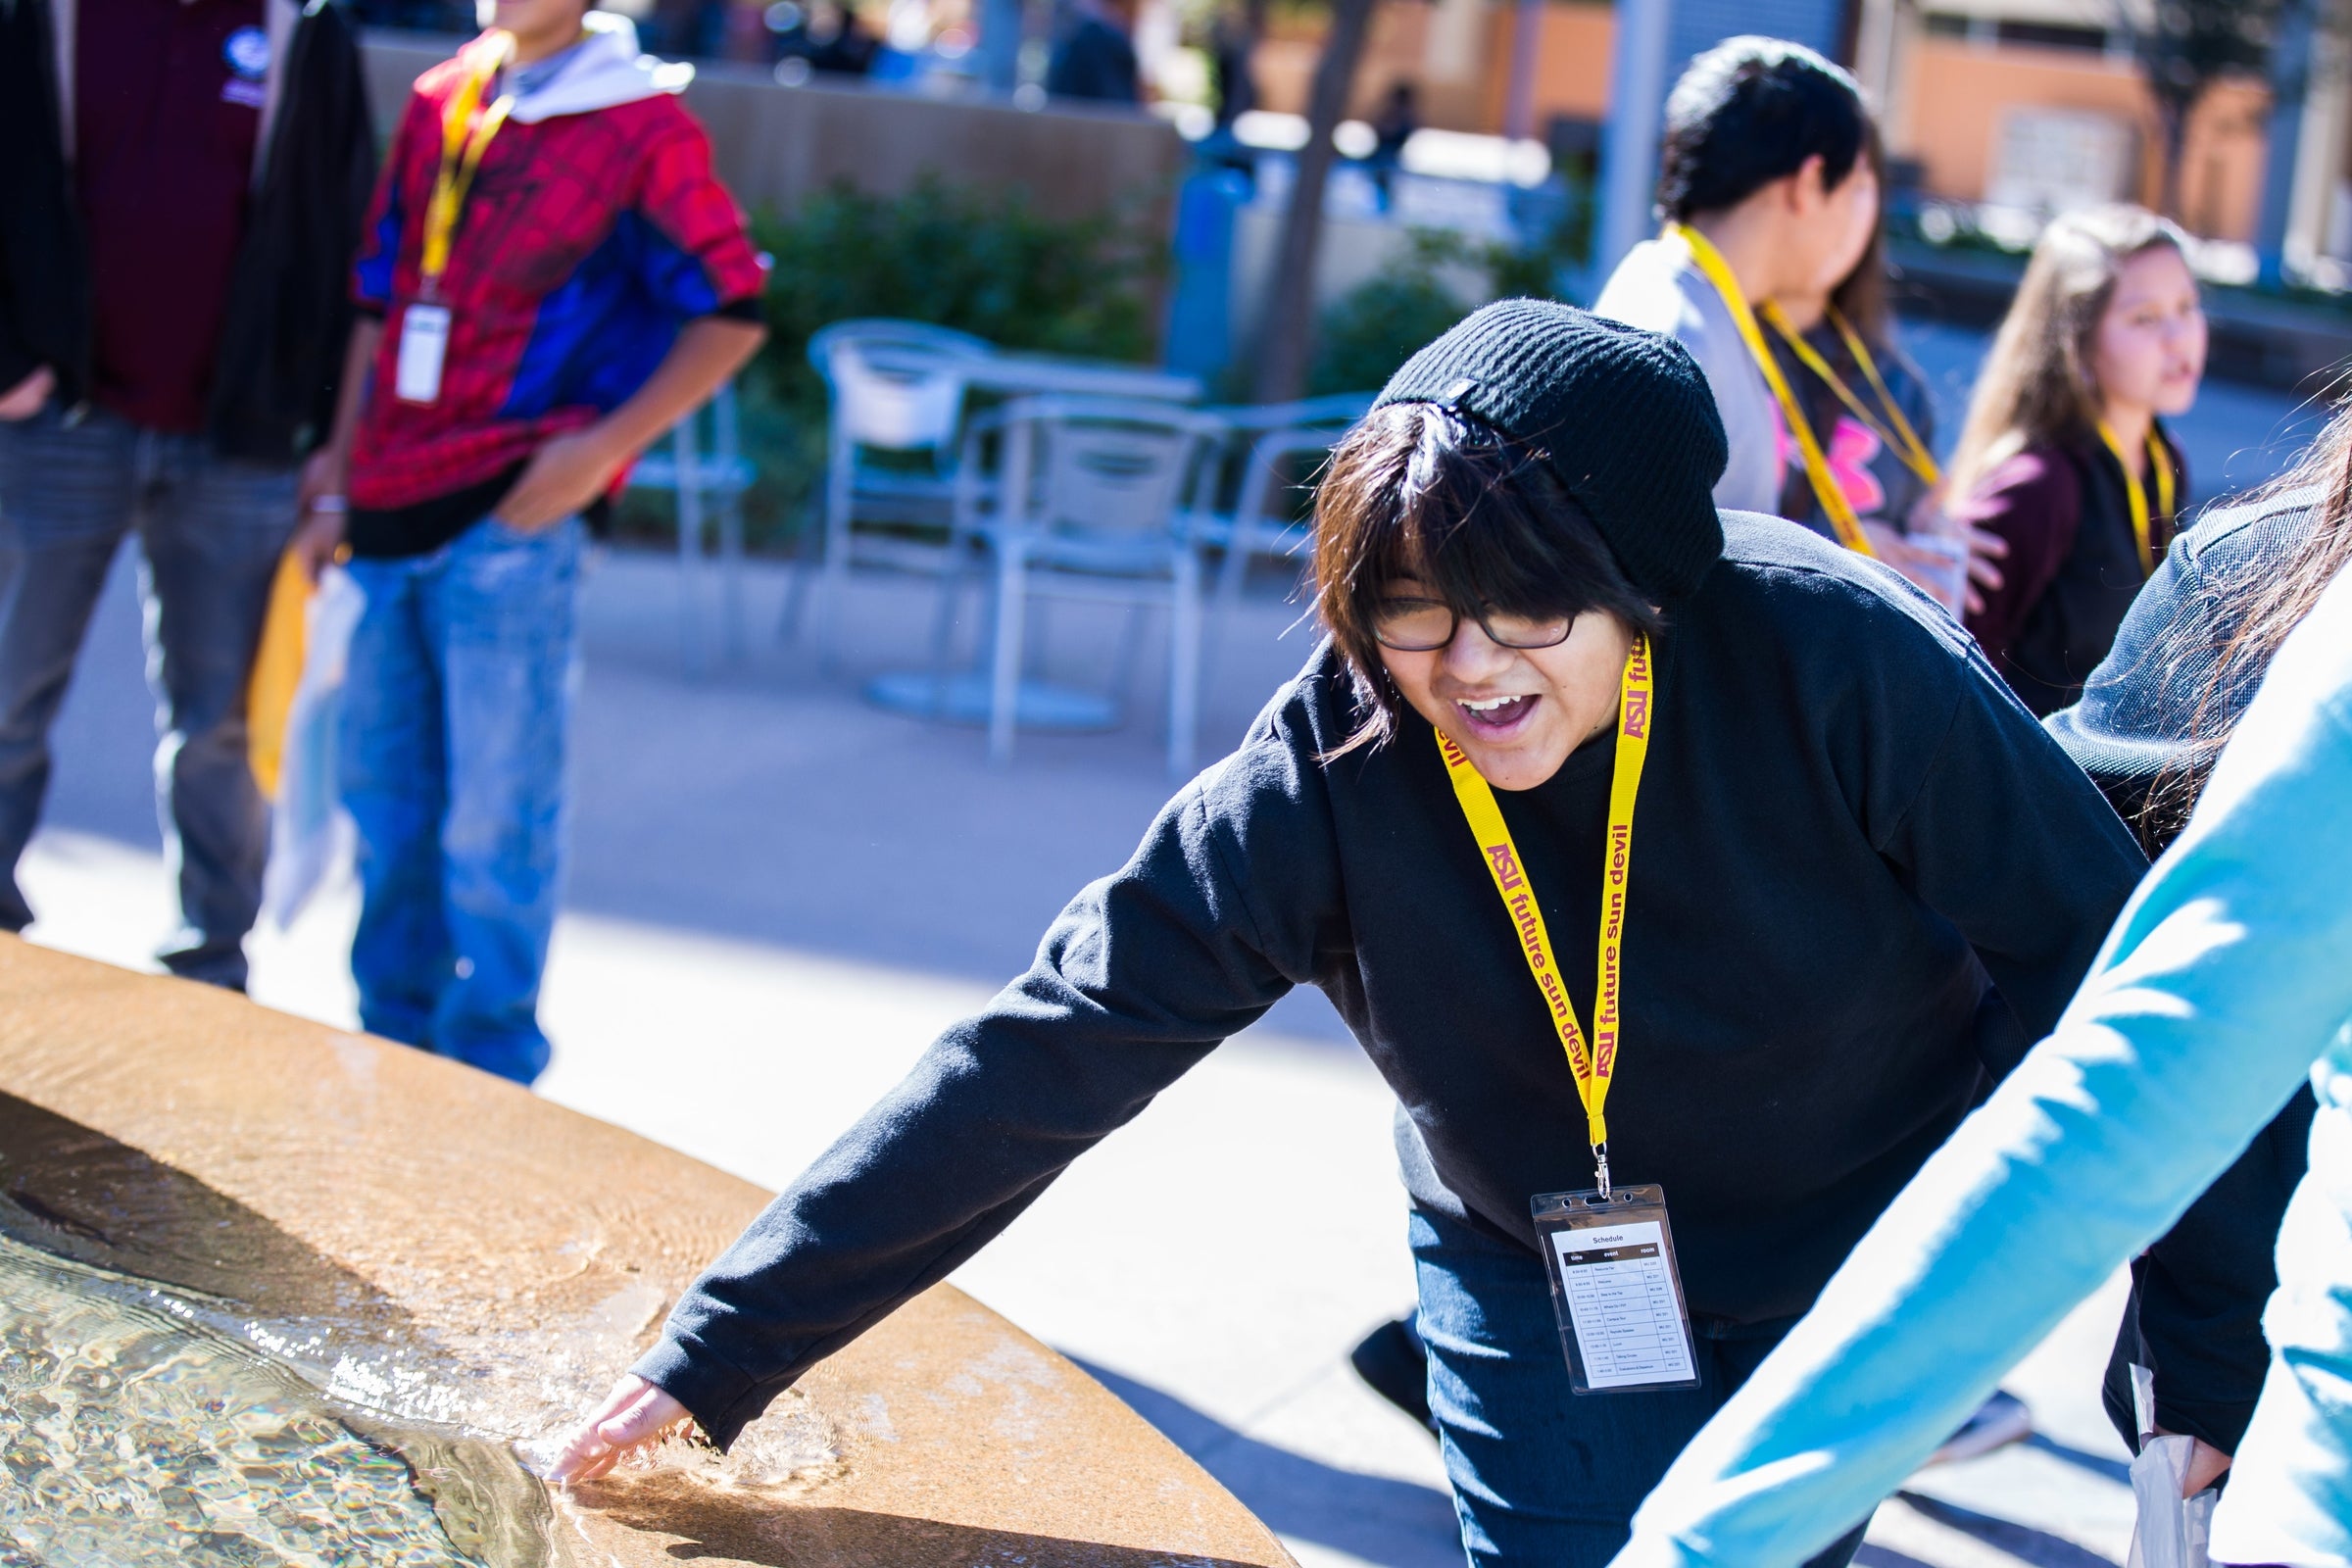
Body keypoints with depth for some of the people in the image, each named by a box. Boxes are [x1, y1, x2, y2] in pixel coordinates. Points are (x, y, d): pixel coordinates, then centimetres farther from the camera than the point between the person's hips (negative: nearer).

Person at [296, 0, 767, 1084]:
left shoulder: (644, 126, -4)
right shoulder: (437, 104, 12)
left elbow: (730, 314, -3)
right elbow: (378, 304, 17)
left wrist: (603, 446, -12)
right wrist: (341, 484, 15)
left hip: (513, 521, -6)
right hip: (390, 520, 6)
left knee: (494, 815, -2)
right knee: (382, 790, 13)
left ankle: (488, 1071, 10)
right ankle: (394, 1044, 26)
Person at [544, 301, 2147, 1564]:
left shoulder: (1842, 660, -28)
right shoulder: (1333, 766, -24)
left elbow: (2098, 945, -15)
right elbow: (1044, 1057, -25)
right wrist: (723, 1349, -27)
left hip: (1849, 1270, 0)